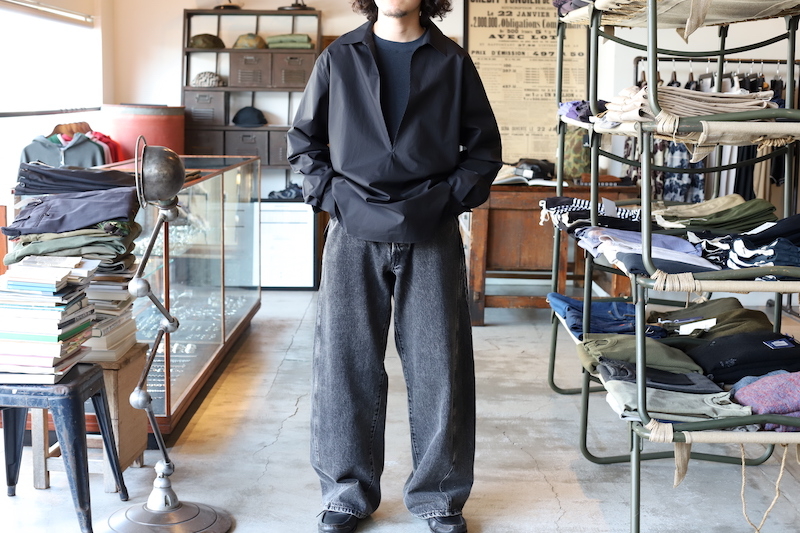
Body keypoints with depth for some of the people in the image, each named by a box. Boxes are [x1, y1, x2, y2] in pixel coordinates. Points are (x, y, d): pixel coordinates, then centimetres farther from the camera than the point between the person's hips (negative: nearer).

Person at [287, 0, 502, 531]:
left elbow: (484, 145, 11)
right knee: (346, 364, 3)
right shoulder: (338, 59, 8)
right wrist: (330, 194, 1)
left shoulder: (452, 62, 7)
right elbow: (304, 139, 15)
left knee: (439, 367, 3)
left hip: (431, 235, 0)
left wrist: (452, 198, -2)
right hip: (355, 233, 1)